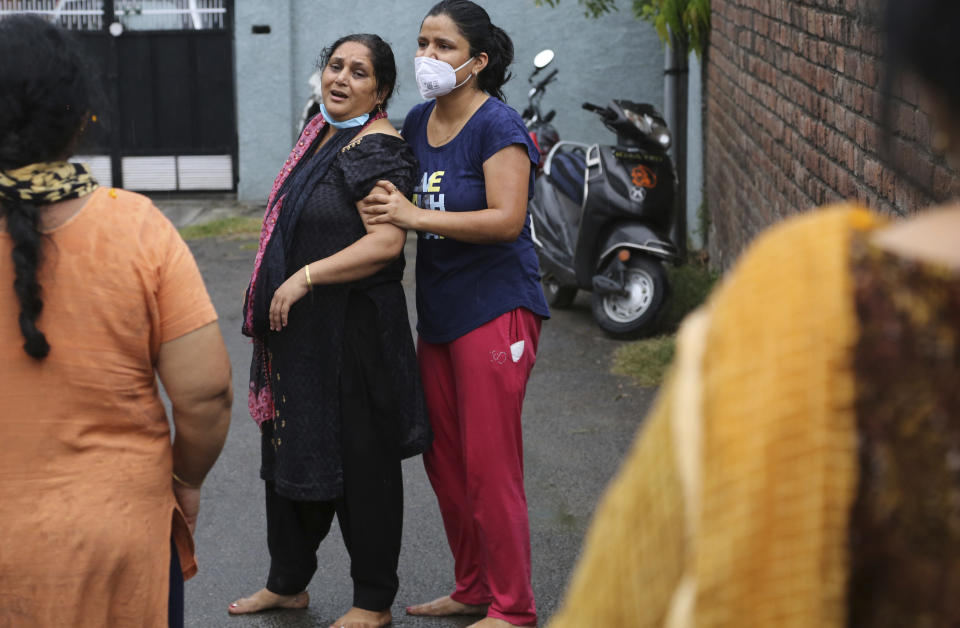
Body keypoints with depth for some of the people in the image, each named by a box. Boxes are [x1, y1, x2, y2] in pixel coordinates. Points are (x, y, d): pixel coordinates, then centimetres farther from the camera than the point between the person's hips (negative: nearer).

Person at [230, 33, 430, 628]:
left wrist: (305, 277, -24)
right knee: (291, 450, 18)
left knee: (360, 461, 1)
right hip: (299, 327, 10)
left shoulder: (378, 150, -16)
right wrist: (276, 297, 20)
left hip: (354, 329, -9)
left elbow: (385, 243, -26)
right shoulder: (320, 132, 12)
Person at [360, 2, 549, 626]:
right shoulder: (418, 121, 12)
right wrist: (386, 203, 2)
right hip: (438, 312, 8)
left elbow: (506, 220, -22)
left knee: (488, 468, -5)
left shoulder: (498, 125, -12)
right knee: (443, 460, 14)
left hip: (495, 311, -8)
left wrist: (416, 216, -23)